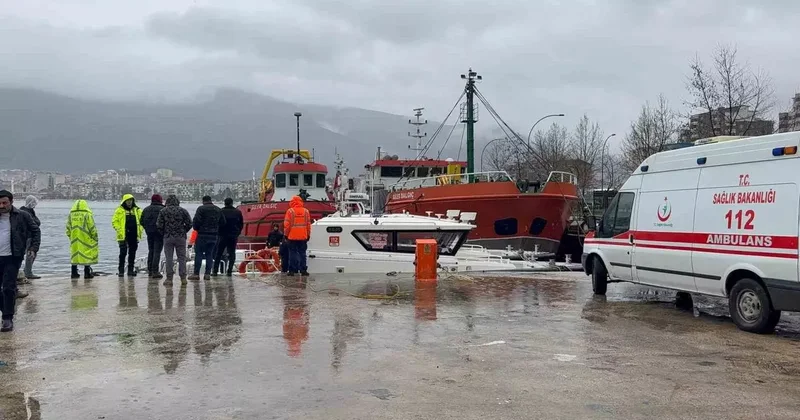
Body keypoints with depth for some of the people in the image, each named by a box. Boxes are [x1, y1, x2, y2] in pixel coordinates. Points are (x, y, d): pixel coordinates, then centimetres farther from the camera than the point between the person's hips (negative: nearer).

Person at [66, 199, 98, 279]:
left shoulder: (71, 214, 6)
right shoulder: (87, 214, -8)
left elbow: (68, 229, 11)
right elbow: (92, 228, -9)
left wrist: (70, 237, 22)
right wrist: (95, 237, 1)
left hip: (74, 240, 5)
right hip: (86, 239, -5)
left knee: (74, 255, 12)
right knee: (87, 255, 0)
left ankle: (74, 273, 15)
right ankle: (87, 273, 1)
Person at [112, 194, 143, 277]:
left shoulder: (137, 210, 11)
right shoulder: (119, 210, 0)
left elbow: (142, 220, 18)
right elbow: (114, 221, -1)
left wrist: (140, 230, 6)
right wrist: (119, 230, -12)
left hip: (134, 235, 4)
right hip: (123, 236, -4)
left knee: (132, 253, 9)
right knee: (123, 253, -6)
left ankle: (130, 270, 16)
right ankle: (121, 271, 0)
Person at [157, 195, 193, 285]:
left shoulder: (163, 211, 0)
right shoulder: (183, 211, 1)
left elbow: (159, 225, -3)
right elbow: (189, 224, -1)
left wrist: (163, 233, 13)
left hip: (168, 237, 0)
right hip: (181, 237, 0)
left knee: (169, 258, 4)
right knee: (182, 257, 7)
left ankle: (169, 278, 2)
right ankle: (183, 278, 6)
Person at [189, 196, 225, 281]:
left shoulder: (201, 209, -7)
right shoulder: (218, 210, 10)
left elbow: (196, 221, -14)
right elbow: (223, 222, 12)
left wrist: (196, 228, 5)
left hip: (202, 235, -5)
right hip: (213, 235, 5)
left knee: (199, 253, 0)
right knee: (209, 254, 9)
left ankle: (196, 273, -2)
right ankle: (207, 274, 6)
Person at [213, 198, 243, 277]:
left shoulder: (221, 212, -6)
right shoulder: (238, 212, 2)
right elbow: (241, 224, 7)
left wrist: (219, 233, 9)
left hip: (223, 235, -2)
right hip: (234, 236, 2)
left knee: (218, 254, 5)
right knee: (232, 254, 6)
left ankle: (215, 271, 2)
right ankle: (229, 271, 1)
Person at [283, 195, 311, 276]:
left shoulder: (290, 211, -6)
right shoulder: (306, 211, 4)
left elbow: (287, 224, -6)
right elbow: (309, 224, 7)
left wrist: (286, 234, 5)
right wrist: (308, 235, 15)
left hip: (292, 237, -2)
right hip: (303, 237, 2)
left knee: (293, 253, 3)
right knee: (302, 253, 7)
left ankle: (292, 270, 2)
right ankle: (303, 270, 4)